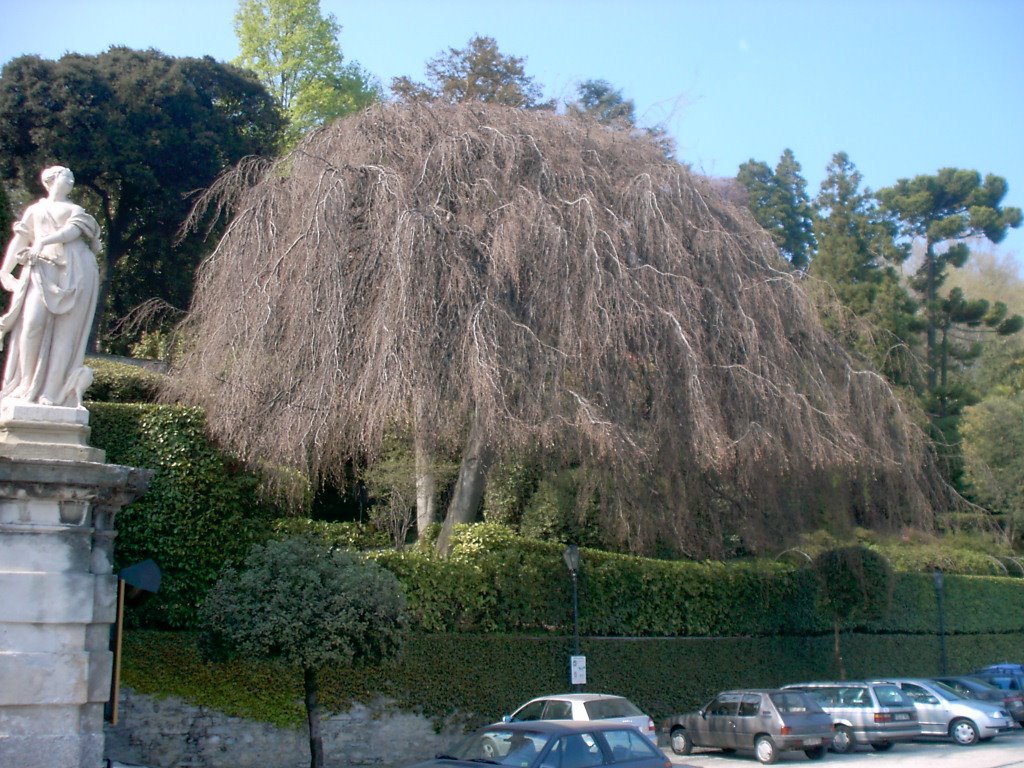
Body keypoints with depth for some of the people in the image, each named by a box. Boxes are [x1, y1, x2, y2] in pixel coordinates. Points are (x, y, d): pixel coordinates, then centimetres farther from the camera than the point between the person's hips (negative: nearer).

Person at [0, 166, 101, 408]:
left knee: (65, 329, -11)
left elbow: (73, 230, 4)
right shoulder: (35, 210, 28)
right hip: (43, 268, 0)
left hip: (75, 272, 0)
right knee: (33, 322, -20)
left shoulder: (76, 210, 25)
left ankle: (52, 392, -14)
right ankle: (28, 385, -14)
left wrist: (43, 241, -13)